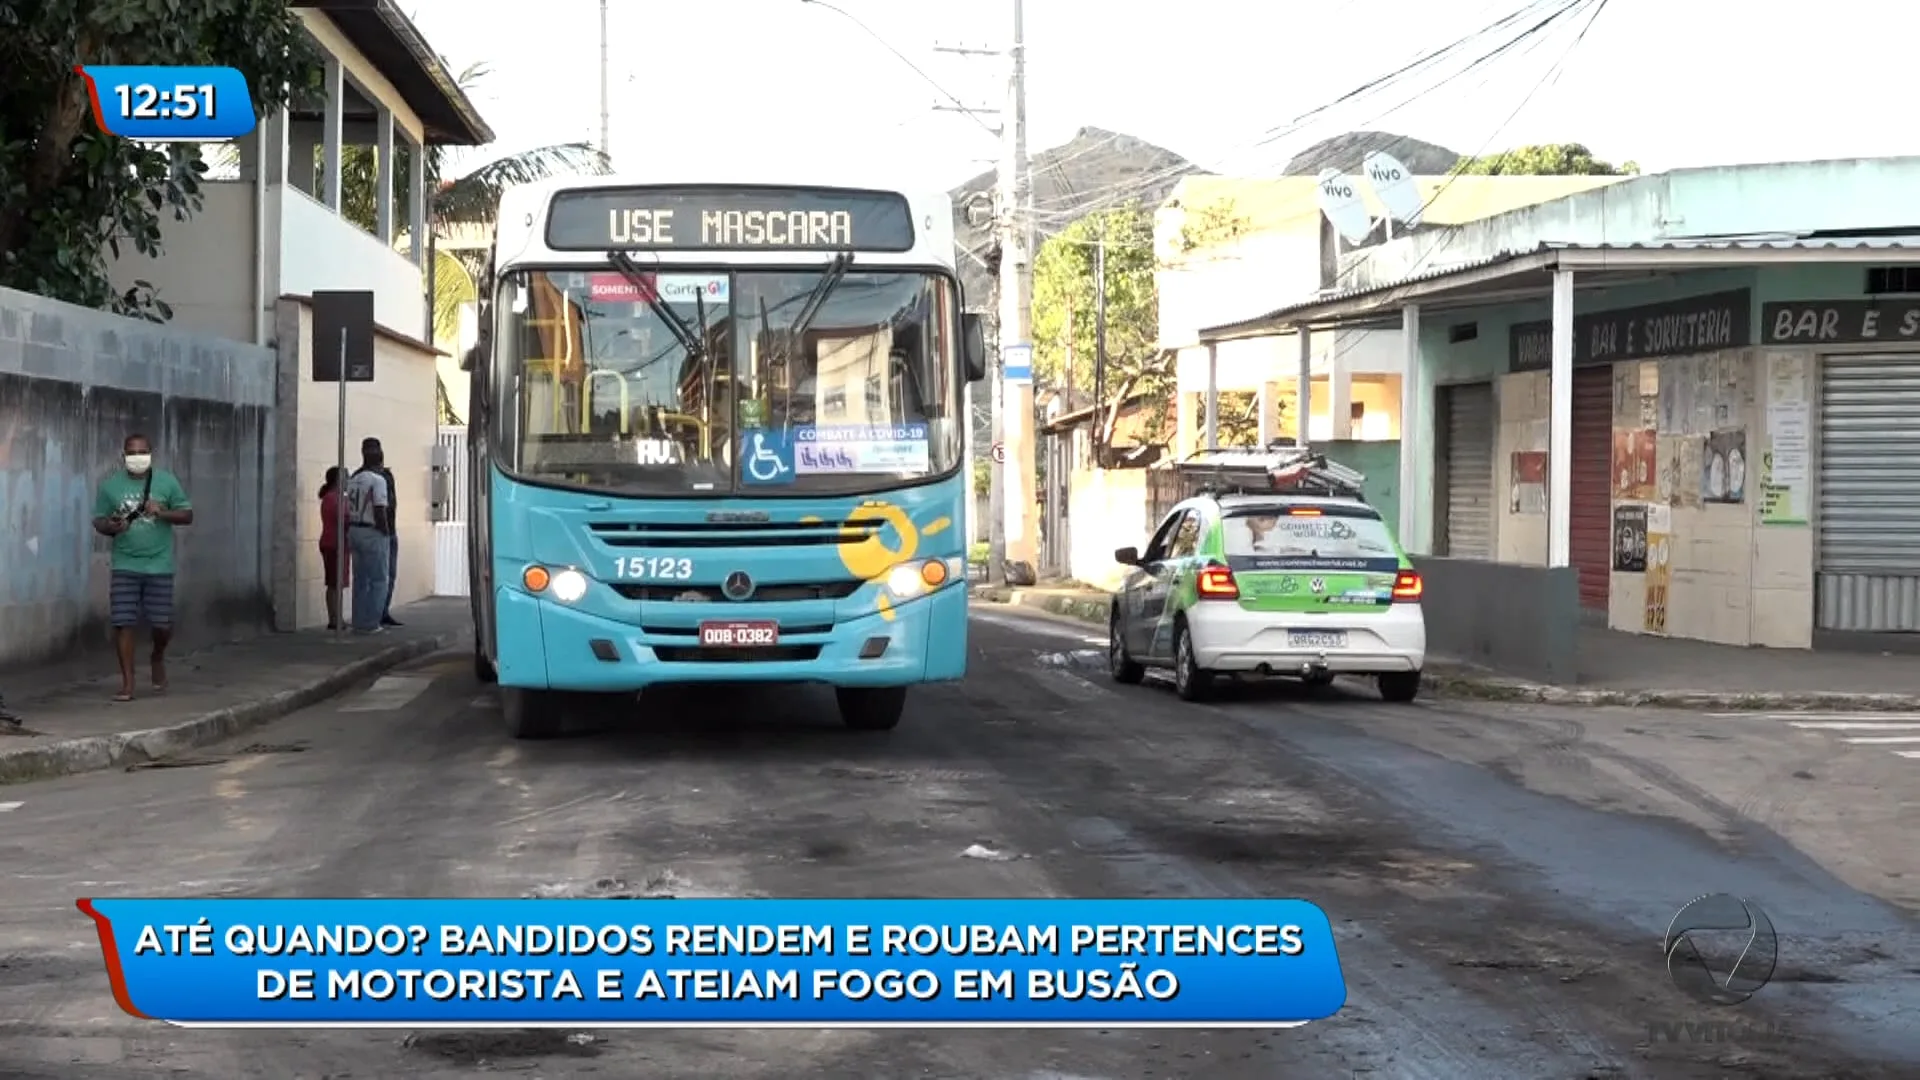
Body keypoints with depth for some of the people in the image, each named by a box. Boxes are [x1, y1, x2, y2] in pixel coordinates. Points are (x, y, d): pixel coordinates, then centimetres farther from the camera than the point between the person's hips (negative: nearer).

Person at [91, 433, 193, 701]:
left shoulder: (167, 481, -1)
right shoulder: (110, 484, 2)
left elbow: (187, 515, 2)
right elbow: (98, 520, 7)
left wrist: (162, 512, -16)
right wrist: (111, 527, -16)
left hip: (160, 566, 0)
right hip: (125, 566, 0)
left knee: (162, 623, 1)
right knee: (123, 623, -5)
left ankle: (158, 658, 34)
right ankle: (127, 683, 3)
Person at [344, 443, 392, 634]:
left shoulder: (353, 481, 12)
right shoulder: (378, 480, -13)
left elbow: (349, 512, 13)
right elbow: (380, 511, -18)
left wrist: (349, 536, 17)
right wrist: (387, 533, -9)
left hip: (355, 532, 8)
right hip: (373, 533, -8)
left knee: (360, 580, 12)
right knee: (378, 580, -1)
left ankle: (359, 622, 12)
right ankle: (370, 624, -5)